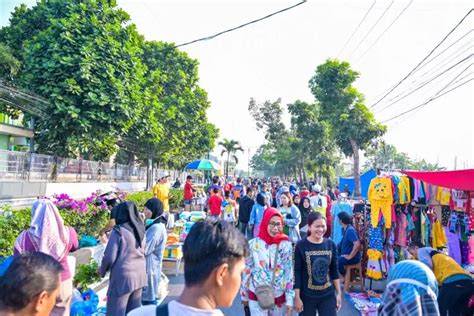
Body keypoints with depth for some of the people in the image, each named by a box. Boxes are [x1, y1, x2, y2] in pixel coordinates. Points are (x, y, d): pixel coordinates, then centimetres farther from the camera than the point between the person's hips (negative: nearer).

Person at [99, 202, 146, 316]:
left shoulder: (118, 231, -14)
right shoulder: (140, 229, 5)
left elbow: (110, 257, -13)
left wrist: (102, 270, 6)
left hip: (123, 277, -6)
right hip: (139, 275, 6)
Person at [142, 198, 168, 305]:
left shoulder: (156, 228, -21)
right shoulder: (154, 225, 10)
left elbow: (144, 249, -21)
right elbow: (145, 243, 16)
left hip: (150, 267, -9)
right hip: (148, 266, 9)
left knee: (148, 298, 3)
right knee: (147, 296, 19)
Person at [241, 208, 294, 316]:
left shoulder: (286, 245, -8)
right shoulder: (253, 244, -10)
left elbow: (289, 273, -3)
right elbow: (247, 271, -1)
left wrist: (290, 299, -2)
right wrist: (244, 295, 7)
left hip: (279, 297, 1)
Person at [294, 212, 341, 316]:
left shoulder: (331, 244, -1)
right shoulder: (301, 245, -12)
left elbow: (334, 271, 7)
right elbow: (297, 272, -9)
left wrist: (338, 293, 8)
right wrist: (297, 297, -9)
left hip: (328, 295, 3)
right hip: (307, 296, -2)